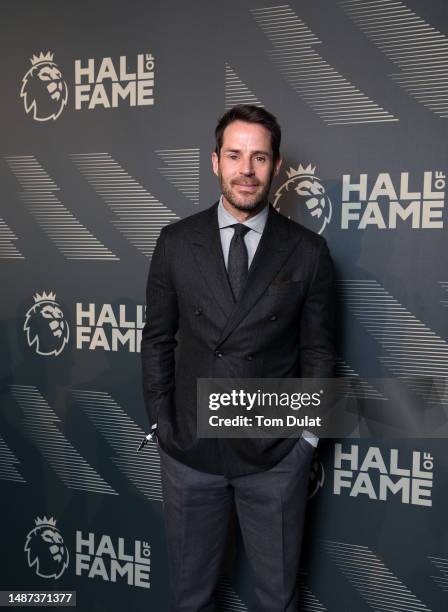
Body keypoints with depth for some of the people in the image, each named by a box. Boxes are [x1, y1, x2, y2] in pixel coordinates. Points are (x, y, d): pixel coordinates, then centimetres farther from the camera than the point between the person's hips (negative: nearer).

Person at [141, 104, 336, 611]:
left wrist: (306, 434, -3)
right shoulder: (176, 242, -1)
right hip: (189, 448, 1)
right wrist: (161, 425, 0)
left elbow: (318, 350, 1)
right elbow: (156, 338, 3)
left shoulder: (307, 251, -4)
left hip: (276, 454, -1)